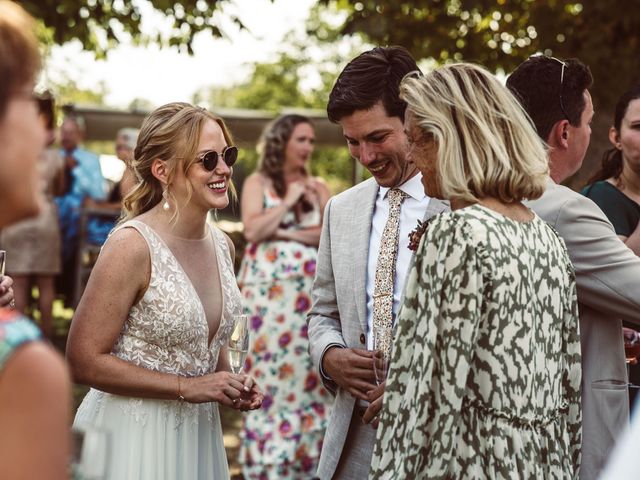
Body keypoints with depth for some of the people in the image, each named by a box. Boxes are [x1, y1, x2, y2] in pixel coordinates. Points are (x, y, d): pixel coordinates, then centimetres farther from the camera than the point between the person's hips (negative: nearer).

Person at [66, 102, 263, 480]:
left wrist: (229, 386, 0)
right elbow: (85, 360, -18)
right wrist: (187, 387, -18)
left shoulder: (223, 245, 3)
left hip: (198, 430, 7)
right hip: (134, 433, -6)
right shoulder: (132, 245, -18)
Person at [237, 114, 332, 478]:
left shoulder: (318, 186, 13)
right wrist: (289, 201, -7)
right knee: (271, 371, -5)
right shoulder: (258, 183, 5)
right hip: (270, 288, -3)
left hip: (311, 291, 3)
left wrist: (287, 234, -6)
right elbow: (253, 230, -10)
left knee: (308, 371, 2)